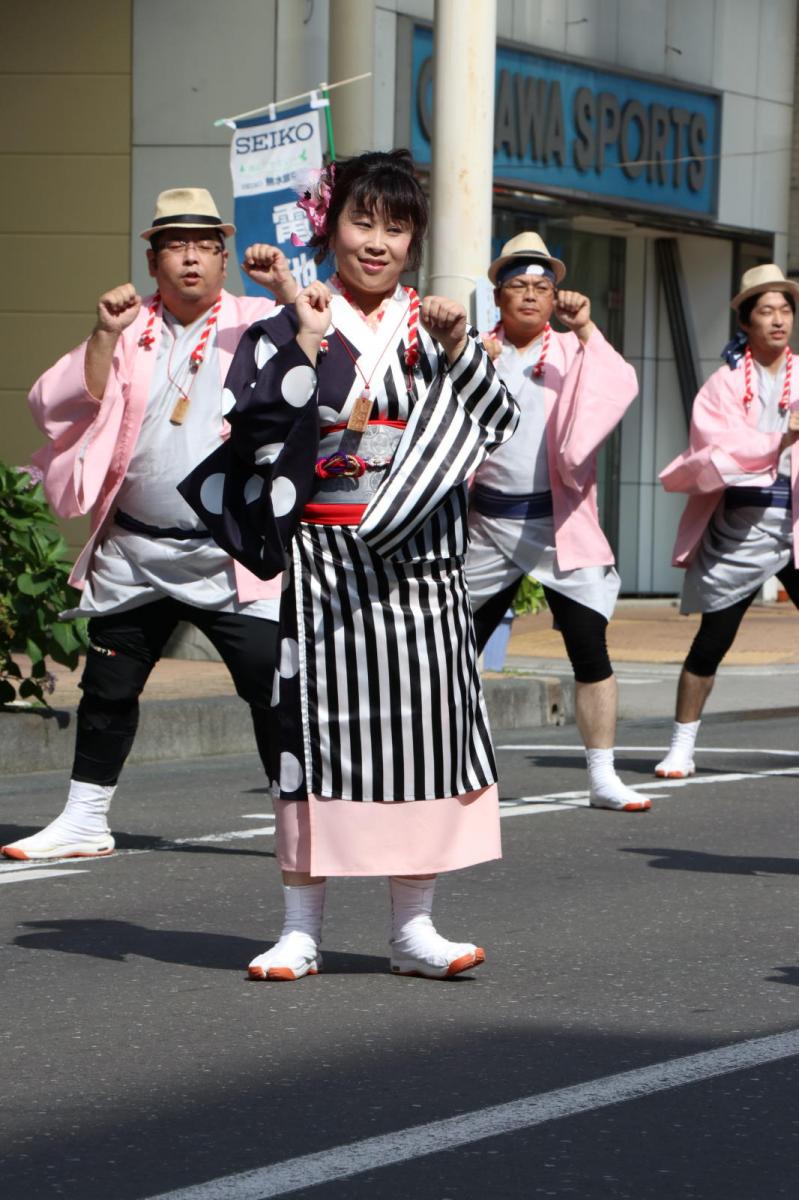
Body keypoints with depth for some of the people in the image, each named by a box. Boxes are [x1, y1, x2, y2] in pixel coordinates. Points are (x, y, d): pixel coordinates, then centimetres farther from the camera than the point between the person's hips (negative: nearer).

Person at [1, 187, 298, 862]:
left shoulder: (259, 323, 2)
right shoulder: (128, 331, 8)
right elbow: (54, 407, -1)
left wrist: (288, 291, -22)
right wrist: (105, 337, -12)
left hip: (232, 557, -3)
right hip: (133, 553, 3)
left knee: (274, 687, -7)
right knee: (108, 687, 12)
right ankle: (85, 822, 26)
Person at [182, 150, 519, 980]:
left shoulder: (433, 330, 11)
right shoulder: (289, 331, 3)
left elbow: (497, 425, 2)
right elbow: (254, 430, -10)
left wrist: (459, 350, -10)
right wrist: (306, 347, -15)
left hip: (417, 561, 2)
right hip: (323, 560, -2)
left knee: (421, 720, 0)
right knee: (321, 723, -1)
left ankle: (413, 926, 8)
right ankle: (300, 928, 6)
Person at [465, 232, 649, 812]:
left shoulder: (574, 353, 7)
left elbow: (621, 389, -11)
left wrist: (586, 330, -17)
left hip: (560, 523, -1)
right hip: (489, 522, 1)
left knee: (590, 649, -7)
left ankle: (604, 777, -2)